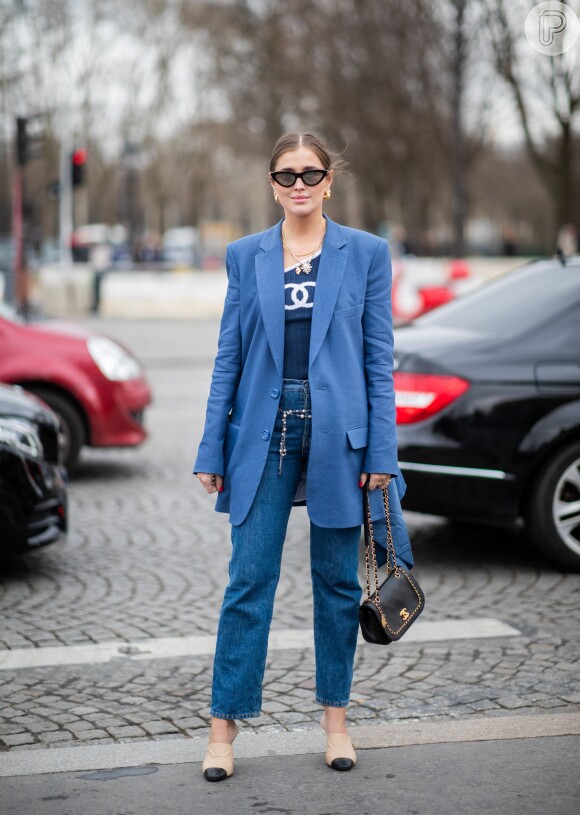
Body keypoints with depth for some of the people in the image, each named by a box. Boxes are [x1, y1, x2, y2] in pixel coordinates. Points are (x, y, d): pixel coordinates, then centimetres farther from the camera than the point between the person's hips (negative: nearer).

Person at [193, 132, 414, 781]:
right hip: (265, 432, 1)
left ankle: (335, 717, 22)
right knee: (249, 579, -1)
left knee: (337, 580, 8)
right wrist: (211, 451, 3)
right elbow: (229, 356, 7)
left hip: (337, 432, 0)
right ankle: (224, 723, 7)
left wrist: (381, 453, -4)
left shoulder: (366, 253, 2)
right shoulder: (245, 256, 6)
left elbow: (379, 357, 1)